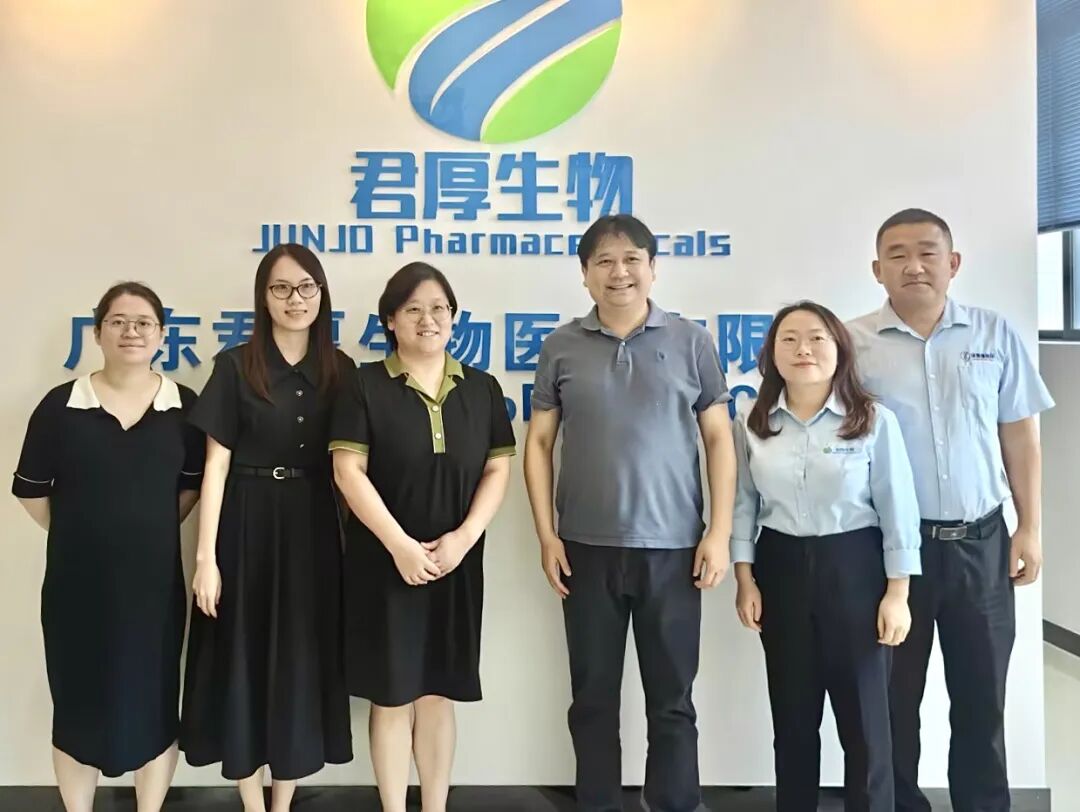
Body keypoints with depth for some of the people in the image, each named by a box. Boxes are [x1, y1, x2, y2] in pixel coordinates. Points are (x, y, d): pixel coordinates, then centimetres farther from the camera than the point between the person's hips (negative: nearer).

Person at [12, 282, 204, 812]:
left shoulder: (183, 406, -1)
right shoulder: (60, 405, -2)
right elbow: (30, 491, 5)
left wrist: (152, 529, 4)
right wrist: (79, 532, 4)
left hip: (153, 581, 0)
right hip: (78, 582, 0)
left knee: (153, 702, 11)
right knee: (78, 704, 12)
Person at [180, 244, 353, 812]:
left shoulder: (339, 369, 3)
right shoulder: (235, 366, -4)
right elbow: (216, 464, -6)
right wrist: (206, 557, -10)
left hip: (313, 528, 2)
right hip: (247, 526, -2)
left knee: (302, 660, 9)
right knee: (245, 660, 6)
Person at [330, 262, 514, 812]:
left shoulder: (481, 388, 6)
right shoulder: (365, 385, -3)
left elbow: (497, 469, 3)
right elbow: (348, 470, -9)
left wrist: (464, 537, -11)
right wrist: (400, 545, -16)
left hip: (456, 562, 3)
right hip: (384, 561, -2)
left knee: (437, 693, 12)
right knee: (392, 695, 7)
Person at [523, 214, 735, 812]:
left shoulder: (690, 342, 1)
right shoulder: (562, 347, 3)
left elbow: (718, 439, 2)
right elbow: (538, 442, 4)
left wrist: (719, 532, -4)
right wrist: (546, 535, -2)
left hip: (673, 547, -1)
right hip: (587, 548, 1)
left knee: (672, 698, 9)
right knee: (593, 696, 12)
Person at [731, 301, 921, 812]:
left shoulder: (875, 421, -7)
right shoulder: (751, 426, 1)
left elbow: (898, 510, -5)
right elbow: (743, 505, 5)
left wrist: (897, 593, -6)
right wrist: (746, 580, 0)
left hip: (854, 568, -2)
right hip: (780, 569, 3)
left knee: (863, 715, 5)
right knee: (792, 715, 14)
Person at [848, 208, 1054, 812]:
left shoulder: (995, 334, 3)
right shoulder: (853, 343, -4)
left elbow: (1020, 435, 6)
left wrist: (1030, 527, 1)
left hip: (981, 541, 2)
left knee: (982, 695, 14)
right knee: (896, 695, 12)